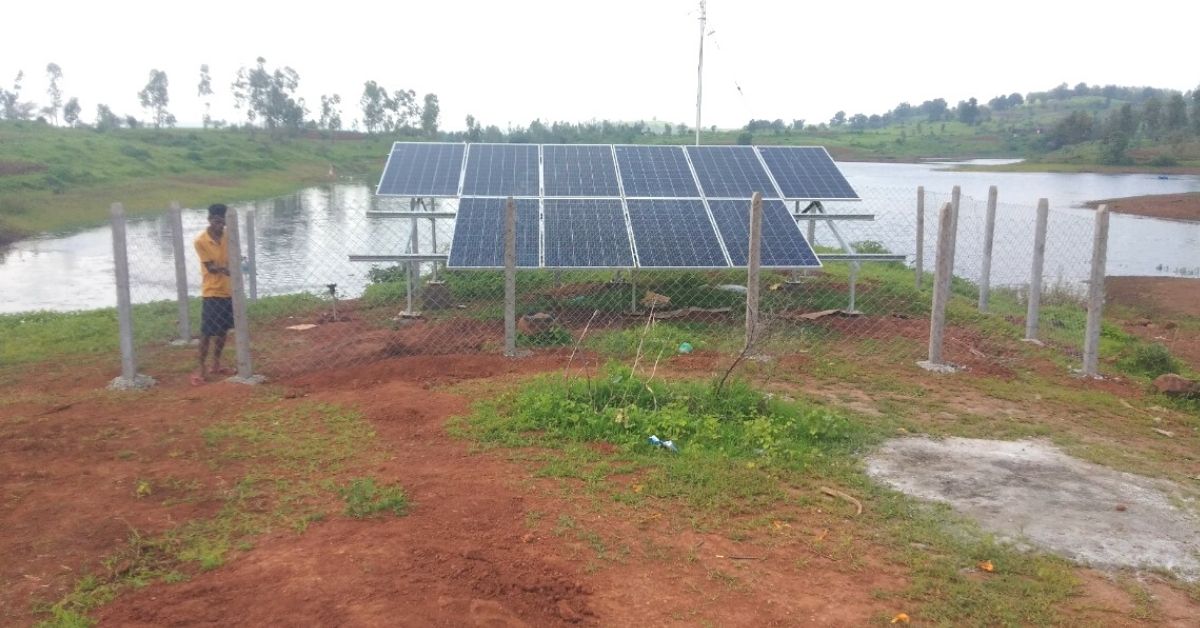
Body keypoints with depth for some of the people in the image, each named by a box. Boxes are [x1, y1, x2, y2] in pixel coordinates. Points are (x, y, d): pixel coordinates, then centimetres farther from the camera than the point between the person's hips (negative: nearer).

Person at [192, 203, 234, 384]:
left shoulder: (227, 237, 3)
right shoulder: (200, 241, -12)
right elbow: (211, 267, -16)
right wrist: (226, 268, -34)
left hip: (228, 291, 6)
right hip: (211, 293, -6)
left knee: (223, 330, 13)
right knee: (206, 332, -3)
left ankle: (216, 365, 26)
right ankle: (202, 369, 4)